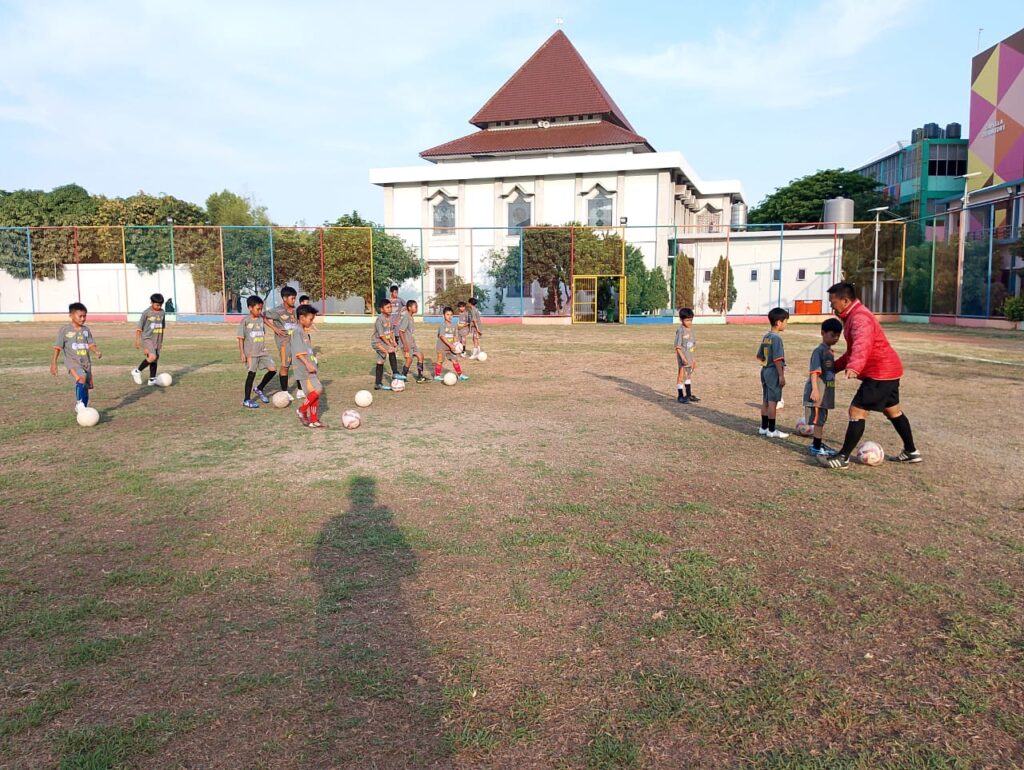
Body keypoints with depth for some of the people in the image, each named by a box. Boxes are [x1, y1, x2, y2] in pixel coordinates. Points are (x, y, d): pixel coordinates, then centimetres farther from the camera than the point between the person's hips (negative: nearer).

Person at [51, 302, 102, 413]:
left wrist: (97, 351, -18)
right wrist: (53, 363, -7)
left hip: (86, 362, 5)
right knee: (81, 378, -31)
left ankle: (83, 409, 24)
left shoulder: (86, 329, 8)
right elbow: (57, 347, -4)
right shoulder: (64, 330, -5)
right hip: (72, 362, -5)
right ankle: (80, 403, -22)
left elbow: (91, 344, 5)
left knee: (86, 387, 9)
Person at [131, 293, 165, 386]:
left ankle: (152, 380, 14)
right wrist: (137, 341, -7)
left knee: (155, 360, 7)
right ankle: (137, 371, -3)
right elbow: (139, 328, -6)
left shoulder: (162, 313, 7)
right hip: (147, 339, -6)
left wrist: (161, 341, 20)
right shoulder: (146, 313, -10)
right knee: (152, 357, -22)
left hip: (156, 340, 6)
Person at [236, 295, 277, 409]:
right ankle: (246, 400, 6)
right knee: (251, 373, -5)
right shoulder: (245, 321, -7)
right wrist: (242, 354, -11)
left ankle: (259, 389, 21)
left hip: (262, 352, 6)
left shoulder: (261, 319, 8)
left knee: (272, 369, -1)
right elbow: (241, 338, -6)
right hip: (251, 353, -6)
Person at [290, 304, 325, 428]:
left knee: (315, 393, 10)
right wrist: (307, 364, -27)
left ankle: (314, 421, 16)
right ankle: (302, 410, 2)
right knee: (317, 390, -16)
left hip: (311, 368, 10)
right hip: (304, 369, -10)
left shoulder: (305, 332, 17)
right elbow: (298, 352, -21)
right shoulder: (297, 332, -12)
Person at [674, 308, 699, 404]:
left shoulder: (692, 330, 7)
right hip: (683, 358, -7)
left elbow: (693, 345, 14)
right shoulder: (680, 331, -15)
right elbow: (677, 346, -16)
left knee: (688, 376, 17)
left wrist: (694, 359, 14)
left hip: (690, 358, 7)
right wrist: (683, 358, -22)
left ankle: (689, 395, 29)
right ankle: (680, 396, 9)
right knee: (681, 376, 1)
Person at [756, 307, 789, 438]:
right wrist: (781, 375, -18)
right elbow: (777, 359, -20)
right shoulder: (777, 338, -17)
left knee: (765, 401, 13)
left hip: (765, 371, 9)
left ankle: (764, 427, 19)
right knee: (773, 401, -3)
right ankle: (771, 430, 1)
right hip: (774, 373, -9)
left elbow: (759, 356, 15)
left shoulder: (765, 337, 10)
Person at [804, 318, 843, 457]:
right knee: (819, 420, -5)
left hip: (826, 392, 9)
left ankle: (817, 444, 27)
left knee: (822, 419, 17)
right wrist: (815, 389, -30)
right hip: (818, 392, -9)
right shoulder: (819, 351, -15)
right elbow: (814, 372, -22)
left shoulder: (829, 351, 13)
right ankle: (816, 448, 1)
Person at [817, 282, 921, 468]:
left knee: (857, 411, -10)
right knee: (893, 411, 22)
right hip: (888, 370, 11)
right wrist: (835, 366, 22)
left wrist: (854, 367, -59)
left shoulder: (859, 317, -22)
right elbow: (853, 349, 25)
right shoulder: (854, 315, 12)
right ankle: (911, 452, 36)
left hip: (880, 373, -11)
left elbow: (862, 344, -43)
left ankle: (843, 458, -7)